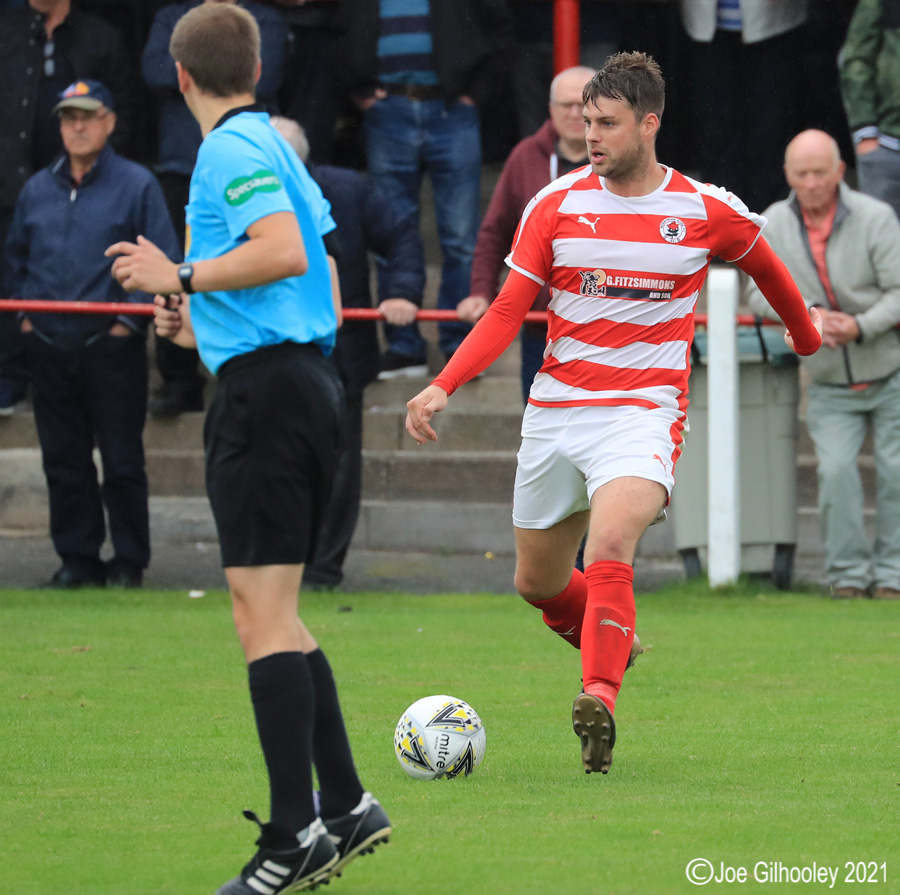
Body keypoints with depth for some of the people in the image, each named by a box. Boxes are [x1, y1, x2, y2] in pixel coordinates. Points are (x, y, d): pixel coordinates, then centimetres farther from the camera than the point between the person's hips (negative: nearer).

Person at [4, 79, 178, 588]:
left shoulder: (136, 185, -2)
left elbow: (164, 260, -3)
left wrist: (132, 319, -9)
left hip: (111, 345, -4)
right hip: (50, 347, 4)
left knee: (122, 460, -2)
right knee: (63, 461, 6)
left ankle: (129, 561, 5)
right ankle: (78, 559, 13)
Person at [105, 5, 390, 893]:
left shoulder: (231, 151, -10)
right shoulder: (272, 146, 19)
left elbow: (286, 252, -24)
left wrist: (182, 277, -14)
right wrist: (206, 325, 28)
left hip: (262, 388, -10)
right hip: (303, 378, 10)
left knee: (262, 610, -11)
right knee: (274, 614, 15)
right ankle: (344, 804, 15)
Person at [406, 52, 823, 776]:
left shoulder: (708, 211, -2)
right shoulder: (556, 205, 0)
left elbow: (764, 266, 20)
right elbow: (508, 311, 1)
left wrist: (807, 335, 36)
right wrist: (443, 386, -13)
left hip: (644, 411, -4)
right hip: (556, 410, 4)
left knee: (609, 549, -30)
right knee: (537, 582, 12)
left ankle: (599, 702, -34)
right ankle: (612, 645, 43)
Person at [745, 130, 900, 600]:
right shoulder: (775, 223, -3)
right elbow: (761, 292, -6)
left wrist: (862, 326, -30)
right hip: (830, 385, 2)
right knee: (835, 470, -13)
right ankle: (848, 570, -1)